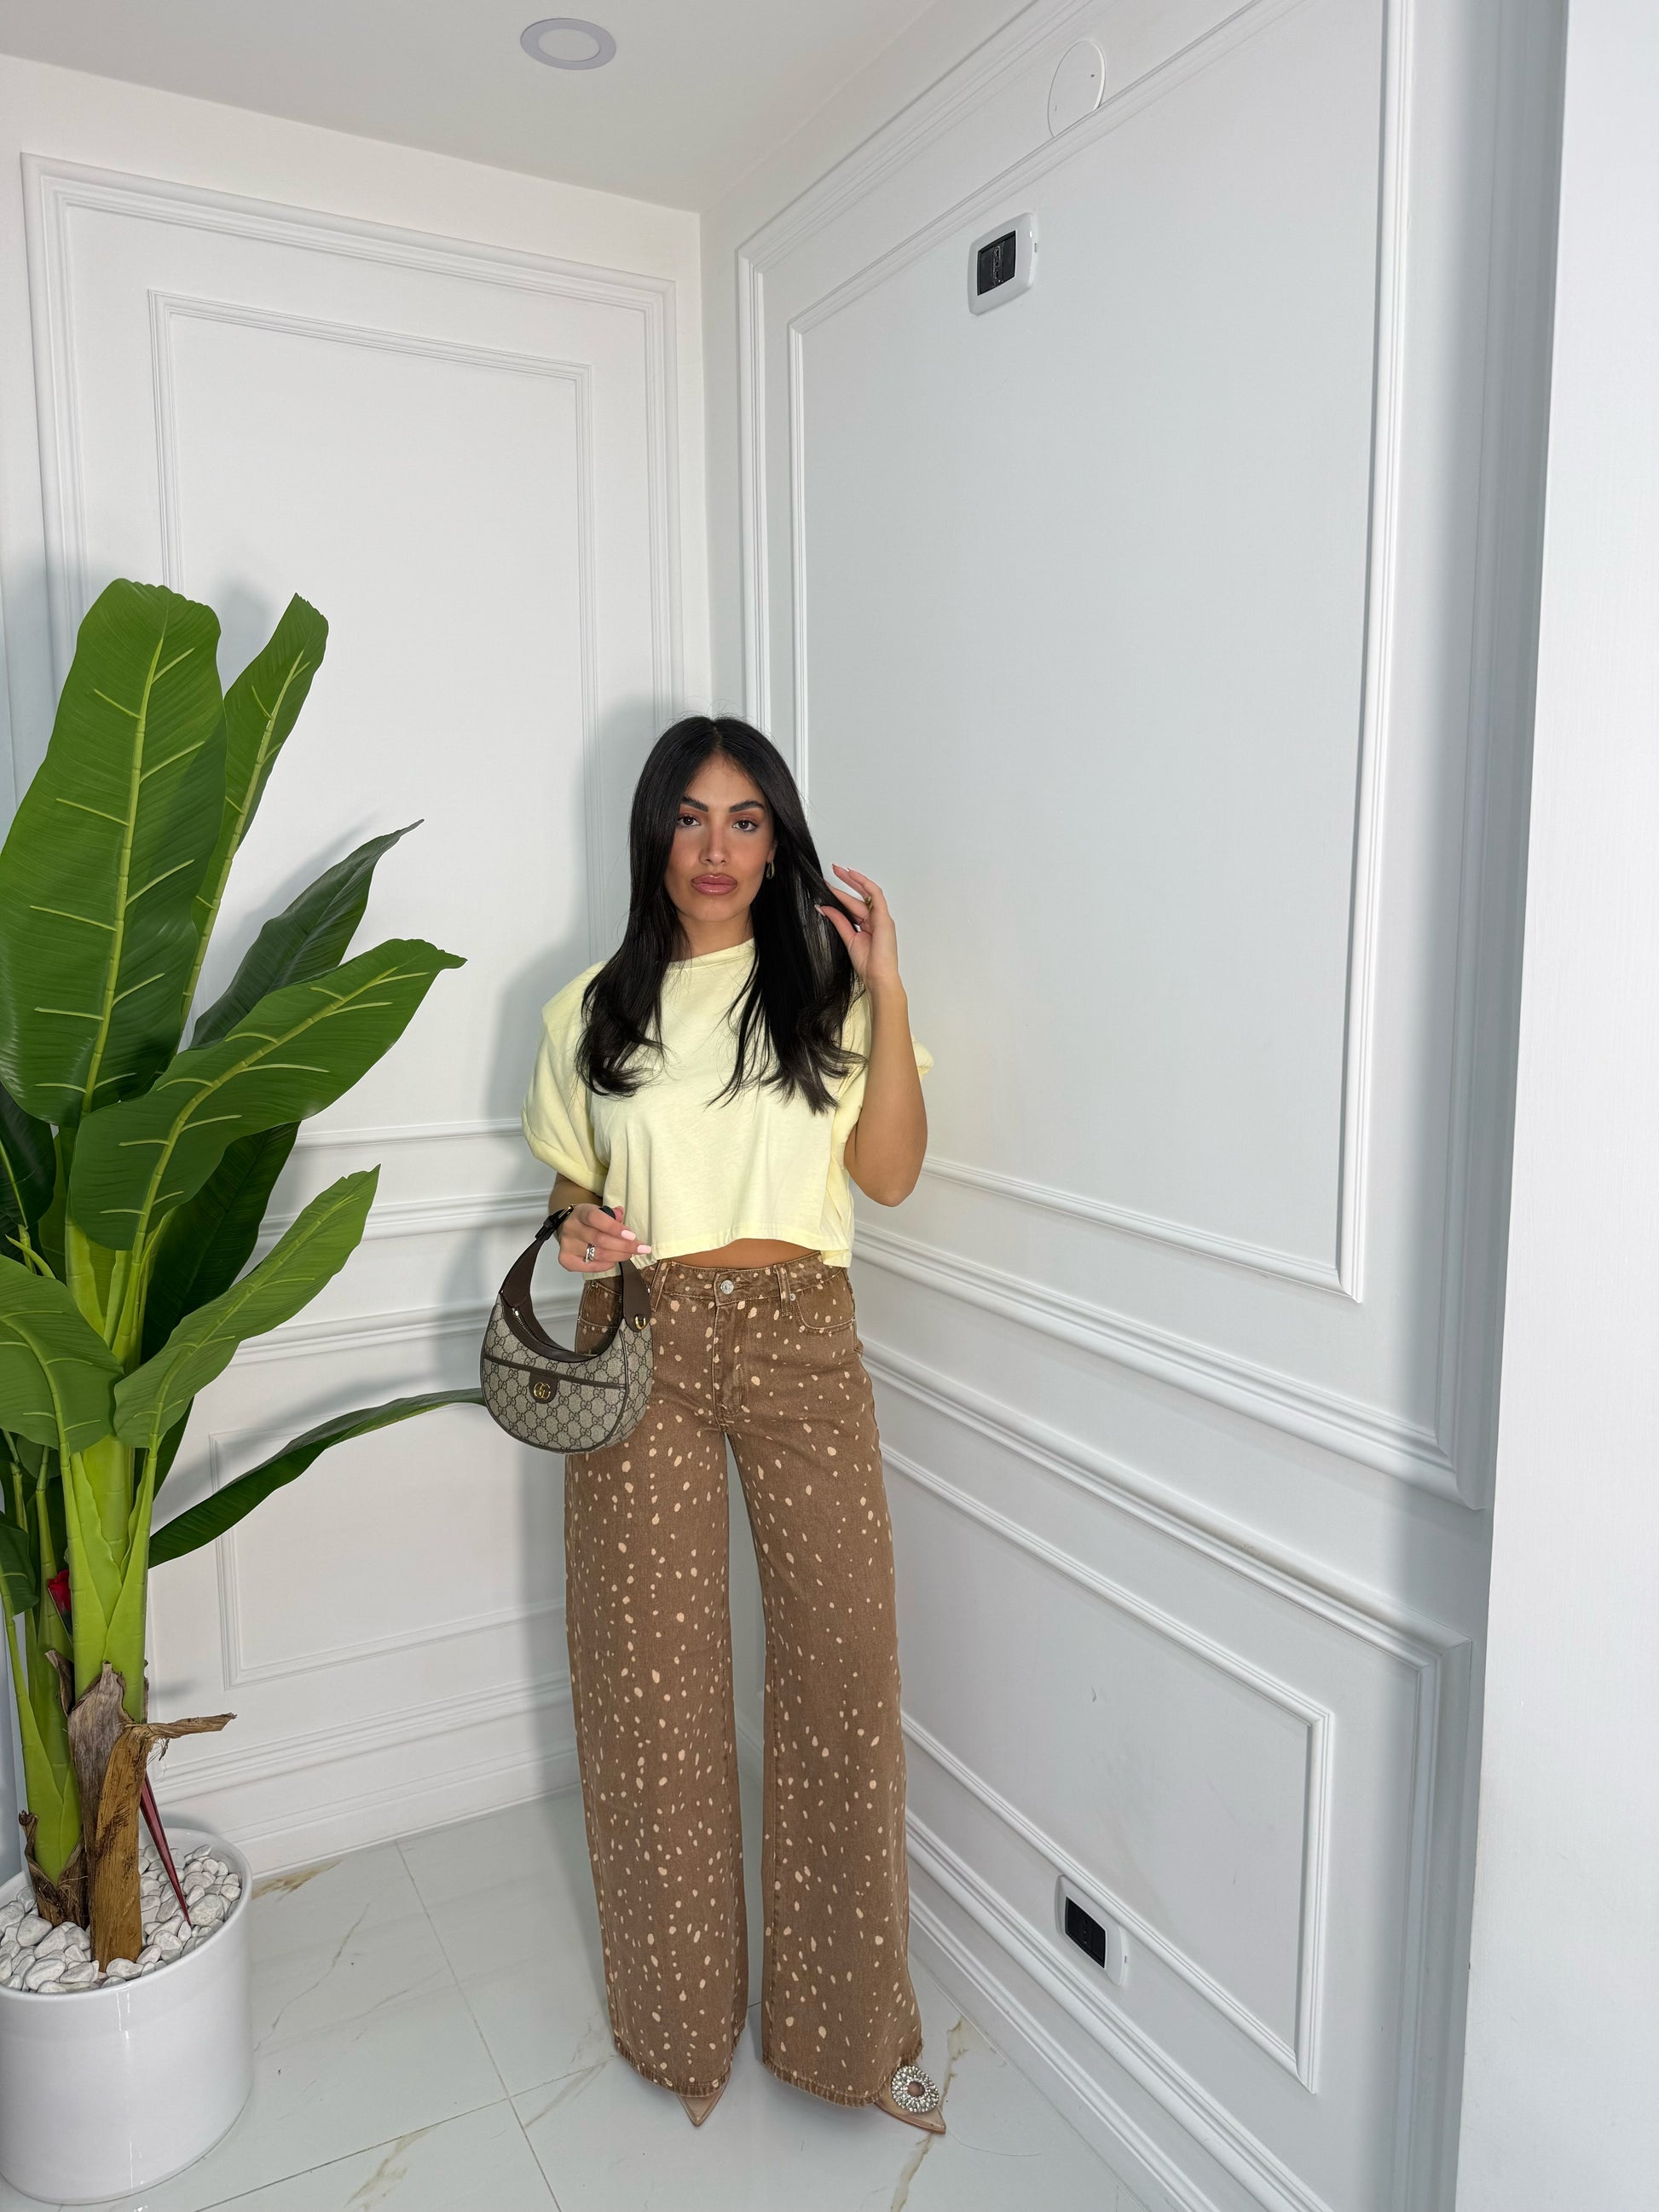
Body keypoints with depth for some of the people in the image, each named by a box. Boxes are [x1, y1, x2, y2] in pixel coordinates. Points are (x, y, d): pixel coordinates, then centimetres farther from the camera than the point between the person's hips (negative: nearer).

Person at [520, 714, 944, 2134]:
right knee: (656, 1678, 8)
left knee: (841, 1659, 3)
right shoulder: (595, 1011, 7)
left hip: (801, 1342, 0)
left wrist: (888, 995, -12)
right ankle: (681, 2014, 30)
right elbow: (574, 1188, 13)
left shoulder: (825, 989, 4)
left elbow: (891, 1173, -5)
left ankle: (849, 2019, 24)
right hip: (644, 1344, 1)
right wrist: (576, 1238, -9)